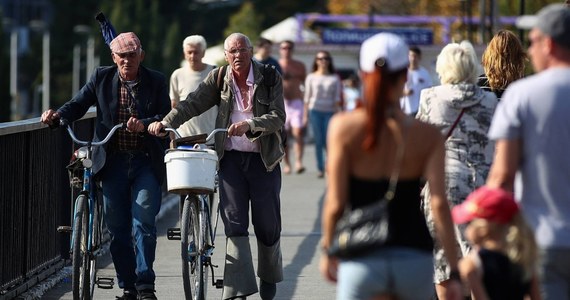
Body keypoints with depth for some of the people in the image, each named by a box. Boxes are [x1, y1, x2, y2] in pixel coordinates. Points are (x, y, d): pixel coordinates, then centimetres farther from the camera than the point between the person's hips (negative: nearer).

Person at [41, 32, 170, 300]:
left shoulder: (156, 82, 0)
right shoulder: (102, 78, 5)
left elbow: (167, 117, -7)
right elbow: (78, 105, 3)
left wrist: (145, 124, -26)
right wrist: (56, 115, -17)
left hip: (146, 163, -2)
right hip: (113, 162, 2)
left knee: (143, 223, -12)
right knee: (117, 228, 5)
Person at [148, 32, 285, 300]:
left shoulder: (270, 77, -4)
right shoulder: (219, 78, 1)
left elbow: (278, 117, -13)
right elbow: (193, 104, -8)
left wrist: (249, 124, -30)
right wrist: (165, 123, -23)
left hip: (263, 159, -1)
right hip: (231, 158, 1)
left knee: (267, 224, 7)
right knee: (235, 223, -8)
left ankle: (269, 275, 34)